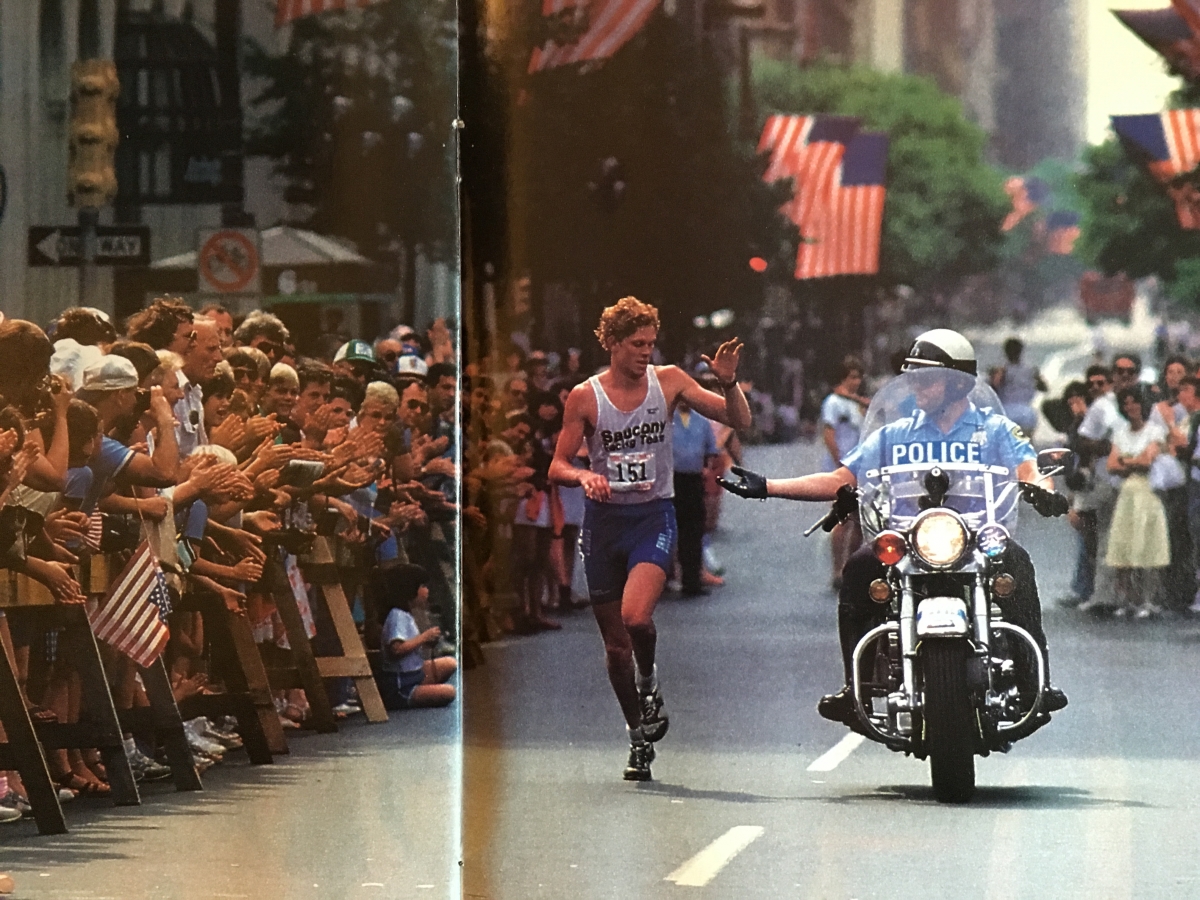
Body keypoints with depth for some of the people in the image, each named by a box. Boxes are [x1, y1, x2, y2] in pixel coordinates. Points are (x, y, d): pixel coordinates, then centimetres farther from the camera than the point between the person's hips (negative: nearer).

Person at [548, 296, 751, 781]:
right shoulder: (585, 396, -2)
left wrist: (728, 382, -18)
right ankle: (639, 736, 24)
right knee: (614, 641, 7)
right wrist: (584, 476, -22)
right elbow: (557, 467, 0)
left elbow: (739, 420, 1)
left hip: (653, 516, -1)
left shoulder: (668, 381, 0)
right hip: (604, 519, 1)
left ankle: (648, 682, 5)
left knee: (636, 616, -26)